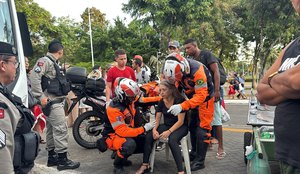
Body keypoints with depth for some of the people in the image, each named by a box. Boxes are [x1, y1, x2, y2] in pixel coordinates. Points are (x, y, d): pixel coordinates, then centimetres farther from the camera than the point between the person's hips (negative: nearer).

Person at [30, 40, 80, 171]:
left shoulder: (52, 63, 18)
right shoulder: (45, 61, -11)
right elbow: (34, 76, -23)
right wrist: (41, 96, -24)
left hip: (56, 101, 10)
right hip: (52, 102, -10)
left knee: (52, 130, 14)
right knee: (61, 129, -10)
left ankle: (52, 157, 23)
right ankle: (63, 160, -4)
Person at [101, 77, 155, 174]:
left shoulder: (128, 100, -6)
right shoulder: (114, 109, -29)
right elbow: (123, 132, -33)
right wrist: (144, 129, -30)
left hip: (127, 131, 9)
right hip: (113, 136, -8)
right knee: (130, 144, -37)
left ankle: (121, 155, 16)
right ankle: (117, 166, -8)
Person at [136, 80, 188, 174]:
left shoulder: (179, 100, -16)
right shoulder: (161, 102, 3)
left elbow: (180, 121, -18)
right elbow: (157, 119, 4)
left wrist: (169, 131, -30)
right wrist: (154, 129, -17)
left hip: (181, 127, -6)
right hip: (166, 125, 6)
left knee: (172, 140, -37)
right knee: (149, 136, -16)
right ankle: (145, 165, -7)